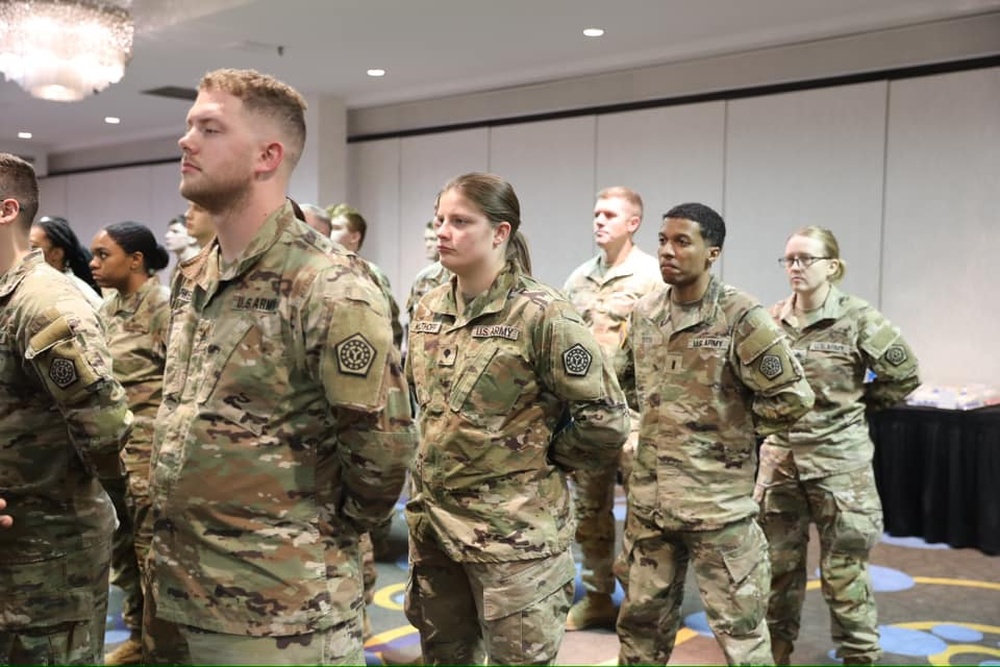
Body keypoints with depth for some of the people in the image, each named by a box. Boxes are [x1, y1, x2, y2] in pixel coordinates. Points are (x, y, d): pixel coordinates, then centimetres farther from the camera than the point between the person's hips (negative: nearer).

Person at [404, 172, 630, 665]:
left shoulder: (542, 314, -16)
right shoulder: (427, 310, 5)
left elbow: (606, 420, -15)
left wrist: (539, 457, -4)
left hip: (514, 528, -6)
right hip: (431, 520, 7)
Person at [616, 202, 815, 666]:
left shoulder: (740, 317, -14)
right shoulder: (644, 313, 4)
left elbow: (792, 397, -13)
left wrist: (736, 432, -4)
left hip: (718, 500, -5)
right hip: (648, 497, 6)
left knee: (738, 627, 7)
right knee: (641, 617, 19)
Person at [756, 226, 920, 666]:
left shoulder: (857, 319, -10)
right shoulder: (772, 320, 2)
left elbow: (904, 375, -2)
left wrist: (855, 404, 1)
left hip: (838, 459, -4)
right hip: (780, 457, 4)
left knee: (843, 568, 4)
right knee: (778, 562, 13)